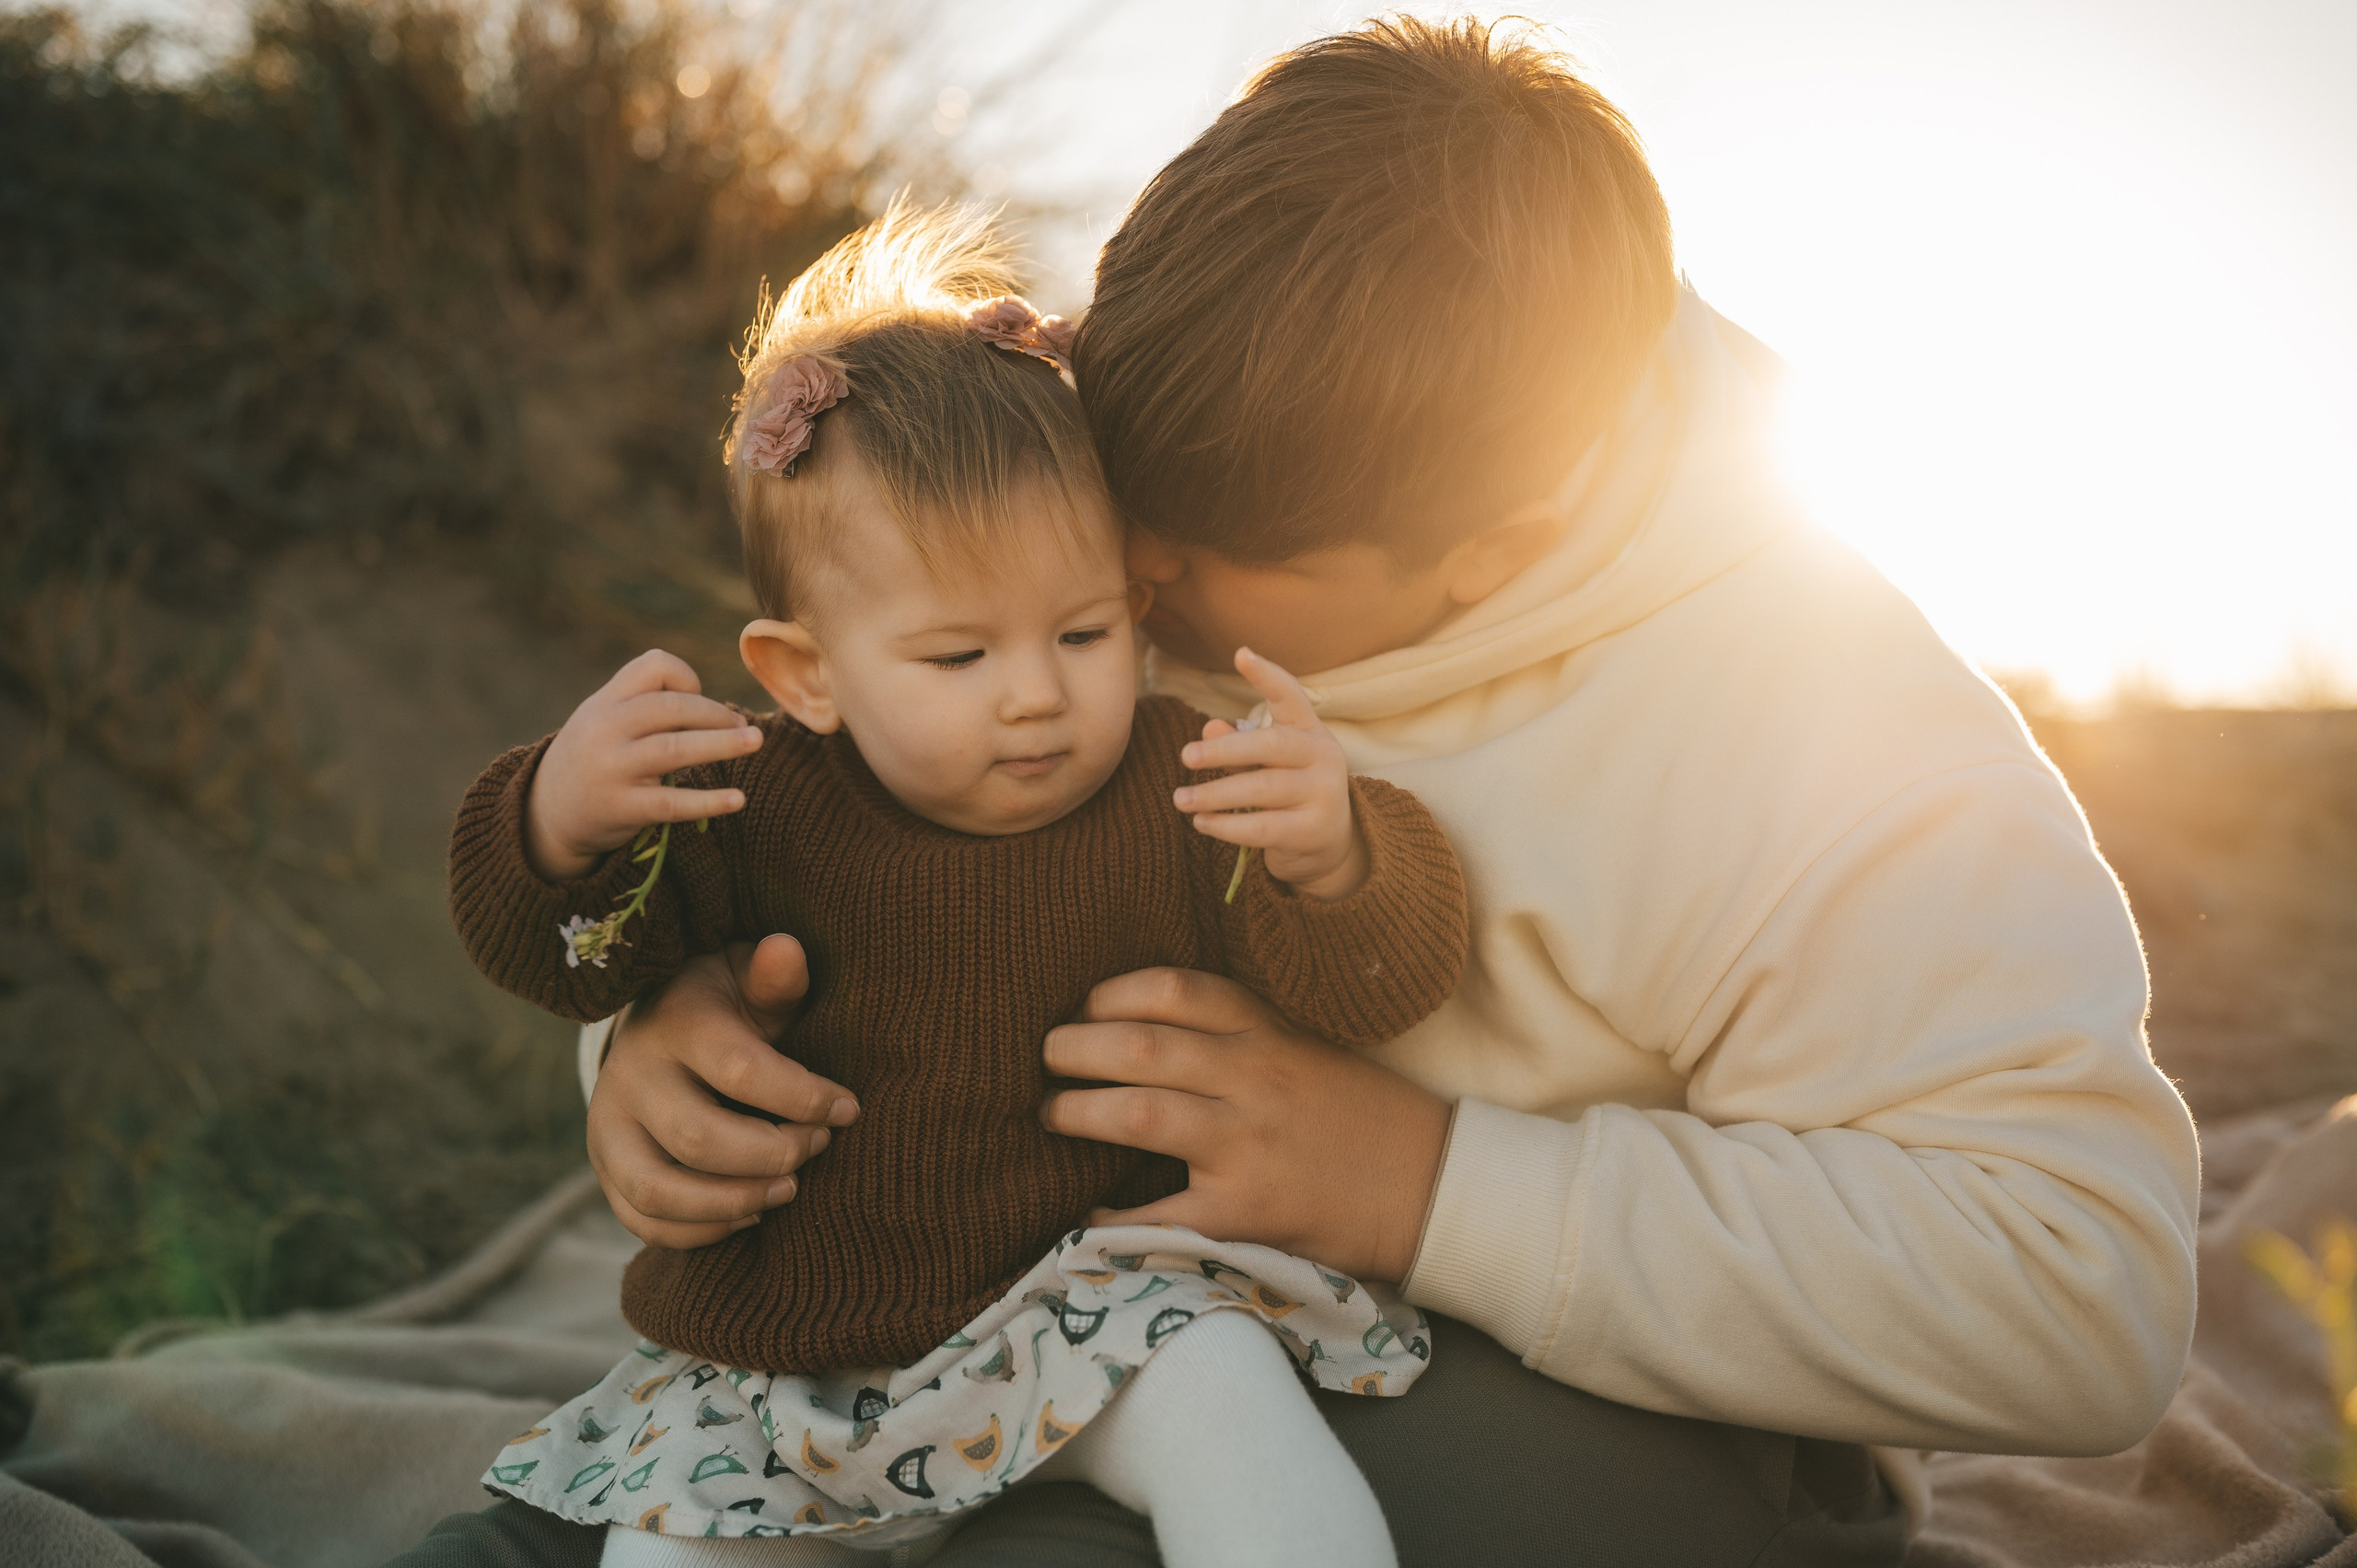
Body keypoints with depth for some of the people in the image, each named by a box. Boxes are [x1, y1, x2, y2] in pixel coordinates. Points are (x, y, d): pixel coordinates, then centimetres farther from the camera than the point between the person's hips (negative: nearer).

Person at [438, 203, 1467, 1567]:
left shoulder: (1178, 791, -12)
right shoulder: (764, 800, -10)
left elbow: (1382, 981, -19)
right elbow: (567, 960, -6)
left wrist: (1329, 856, -43)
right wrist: (558, 826, -30)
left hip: (1102, 1295, -1)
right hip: (792, 1360, 2)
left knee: (1226, 1404, -26)